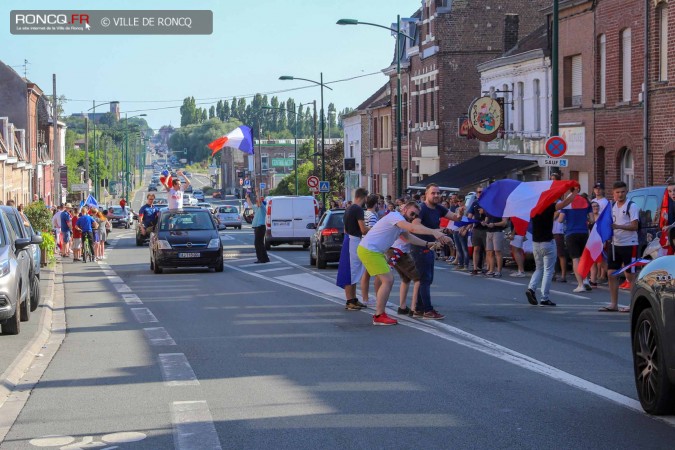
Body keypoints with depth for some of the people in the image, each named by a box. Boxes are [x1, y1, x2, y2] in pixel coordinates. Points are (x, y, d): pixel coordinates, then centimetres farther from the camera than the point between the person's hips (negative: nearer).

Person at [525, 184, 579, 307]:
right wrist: (575, 191, -2)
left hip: (535, 242, 6)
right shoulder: (549, 207, -12)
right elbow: (565, 202, -16)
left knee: (539, 268, 19)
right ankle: (545, 299, -2)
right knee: (548, 270, 1)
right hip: (547, 242, -6)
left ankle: (531, 288, -5)